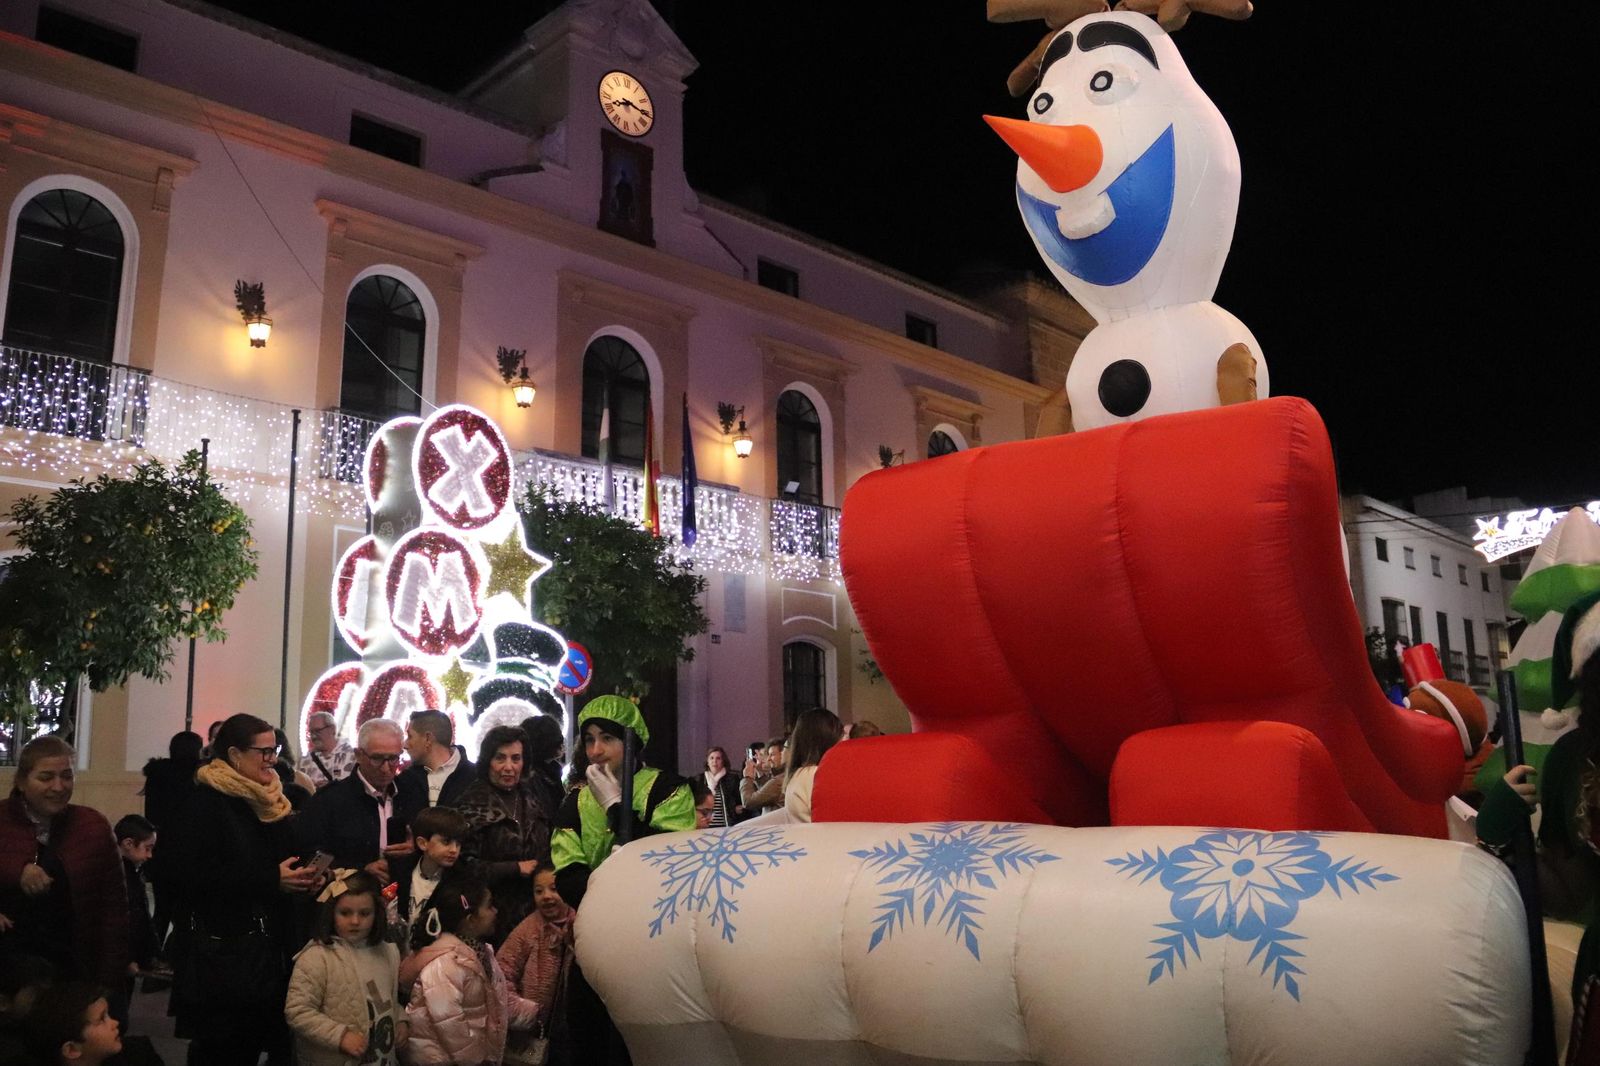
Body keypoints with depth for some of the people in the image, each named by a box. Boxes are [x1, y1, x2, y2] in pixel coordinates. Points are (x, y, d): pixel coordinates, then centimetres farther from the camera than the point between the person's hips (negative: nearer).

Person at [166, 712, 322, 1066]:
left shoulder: (271, 802, 11)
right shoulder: (206, 801, -10)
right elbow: (188, 875, -20)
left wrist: (304, 878, 1)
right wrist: (271, 879, -21)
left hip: (266, 949, 7)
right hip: (218, 955, -6)